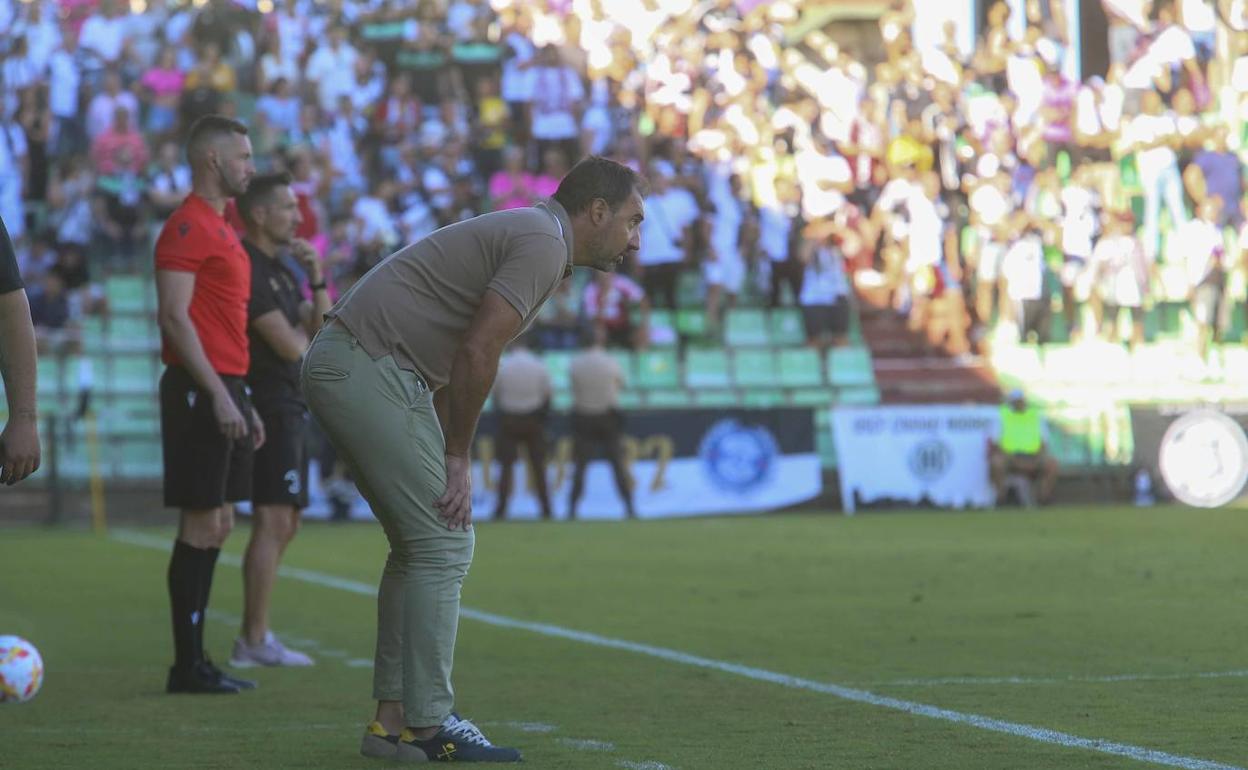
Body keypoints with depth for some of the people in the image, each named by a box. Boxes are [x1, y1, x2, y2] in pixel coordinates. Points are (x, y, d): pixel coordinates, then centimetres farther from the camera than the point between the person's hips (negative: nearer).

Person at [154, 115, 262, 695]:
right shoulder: (188, 228, -11)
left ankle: (195, 660, 14)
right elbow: (174, 318, -19)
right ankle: (188, 666, -5)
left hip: (222, 390, 10)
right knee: (202, 525, -8)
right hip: (200, 390, -10)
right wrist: (217, 395, -22)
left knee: (217, 525, 10)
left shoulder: (219, 228, 19)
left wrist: (242, 401, 21)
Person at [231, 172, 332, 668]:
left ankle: (254, 635, 16)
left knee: (284, 523, 12)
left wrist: (317, 277, 3)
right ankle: (255, 642, -10)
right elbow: (289, 346, -19)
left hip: (289, 408, 10)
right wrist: (302, 334, 4)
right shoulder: (248, 269, -14)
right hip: (267, 408, -10)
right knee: (273, 521, -12)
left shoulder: (280, 269, 18)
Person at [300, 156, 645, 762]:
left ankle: (394, 720, 14)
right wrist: (457, 458, -8)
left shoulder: (527, 238, 22)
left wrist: (449, 460, 12)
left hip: (349, 371, 10)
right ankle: (428, 723, -5)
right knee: (443, 543, -8)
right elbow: (476, 352, -17)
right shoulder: (543, 245, -10)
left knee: (424, 544, 14)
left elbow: (460, 357, 21)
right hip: (365, 370, -10)